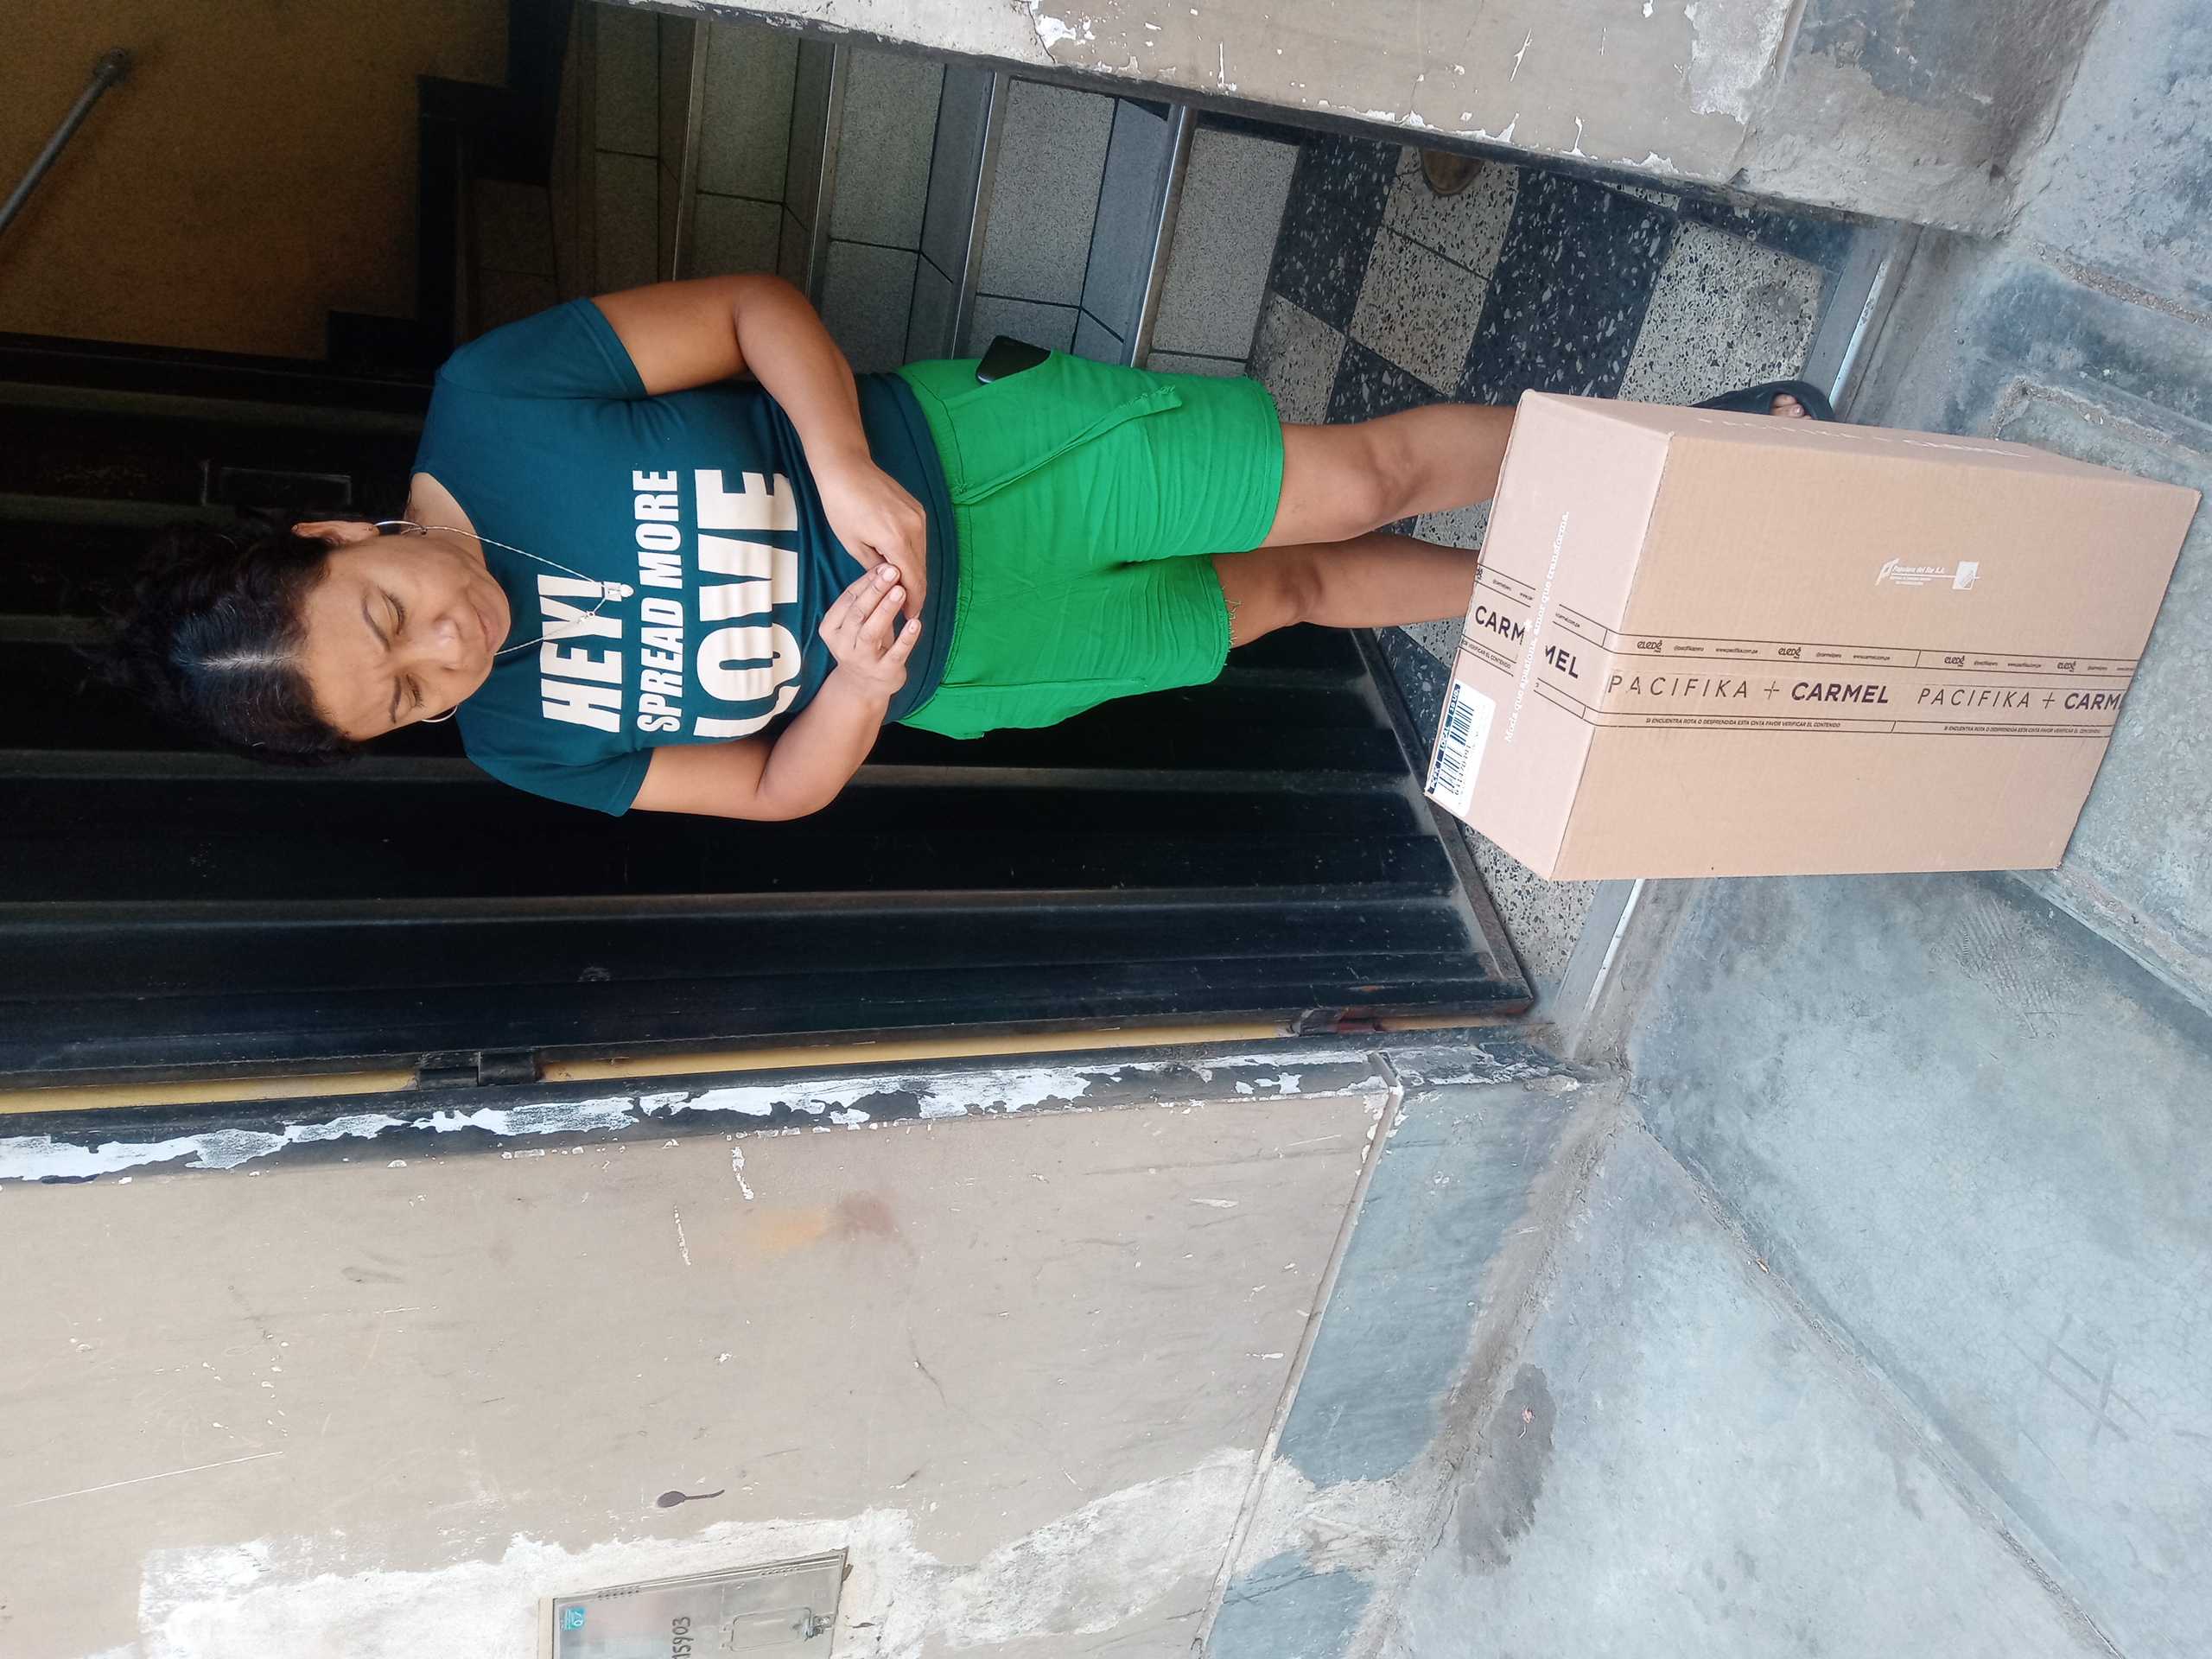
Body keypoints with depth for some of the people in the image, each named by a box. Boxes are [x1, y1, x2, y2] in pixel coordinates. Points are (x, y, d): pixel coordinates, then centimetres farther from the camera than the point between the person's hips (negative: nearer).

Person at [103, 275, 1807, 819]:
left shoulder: (489, 407, -16)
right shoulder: (522, 738, -8)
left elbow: (760, 308, -12)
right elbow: (778, 787, -4)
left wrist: (850, 472, -28)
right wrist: (858, 677, -25)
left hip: (957, 450, -1)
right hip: (951, 669, 1)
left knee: (1357, 481, -5)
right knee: (1290, 595, 5)